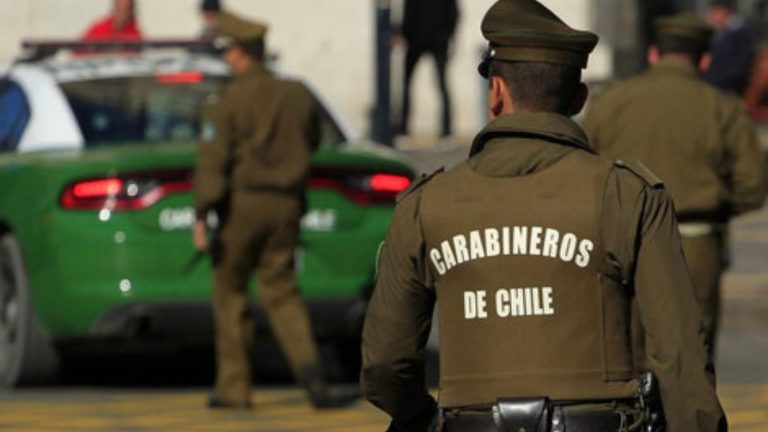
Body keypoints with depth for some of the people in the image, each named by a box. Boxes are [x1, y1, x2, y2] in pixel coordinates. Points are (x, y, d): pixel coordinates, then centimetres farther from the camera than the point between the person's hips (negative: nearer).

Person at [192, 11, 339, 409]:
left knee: (230, 291, 10)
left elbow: (213, 161, -17)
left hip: (243, 203, -4)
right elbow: (311, 142, 20)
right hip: (287, 206, 4)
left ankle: (234, 387, 12)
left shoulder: (226, 102, -10)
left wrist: (202, 216, -17)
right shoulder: (297, 96, 5)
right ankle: (306, 361, -19)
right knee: (281, 291, 9)